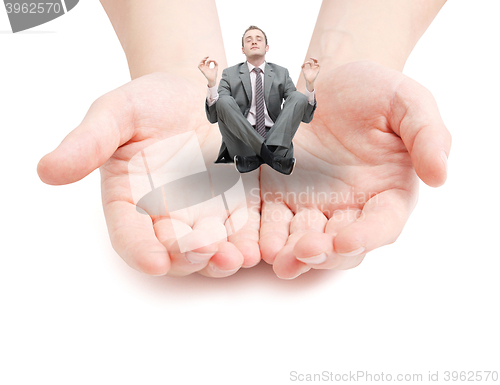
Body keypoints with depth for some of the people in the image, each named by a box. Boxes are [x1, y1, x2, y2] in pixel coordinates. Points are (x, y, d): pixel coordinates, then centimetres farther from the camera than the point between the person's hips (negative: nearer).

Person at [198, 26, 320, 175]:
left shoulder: (281, 73, 13)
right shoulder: (230, 74, 9)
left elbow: (306, 117, 7)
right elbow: (213, 117, -2)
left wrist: (310, 83, -8)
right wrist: (211, 82, -15)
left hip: (275, 137, 1)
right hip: (242, 140, -1)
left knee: (299, 98, -16)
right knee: (224, 101, -24)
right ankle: (269, 155, -33)